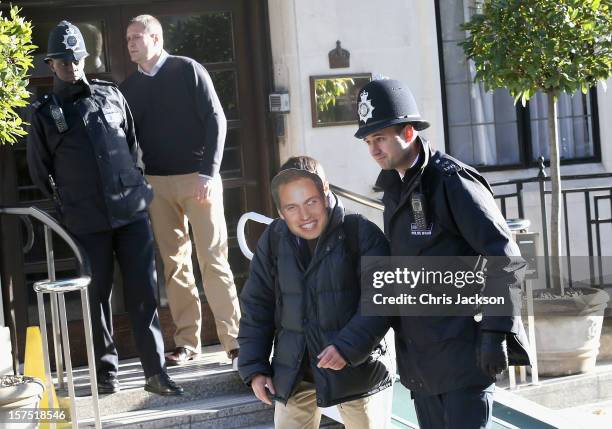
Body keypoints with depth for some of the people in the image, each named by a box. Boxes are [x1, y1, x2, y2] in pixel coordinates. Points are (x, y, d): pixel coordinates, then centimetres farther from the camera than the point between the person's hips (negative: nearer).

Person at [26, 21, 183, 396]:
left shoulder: (111, 95, 9)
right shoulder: (45, 113, 5)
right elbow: (40, 169, 13)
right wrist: (67, 204, 12)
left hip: (131, 210, 1)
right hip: (87, 221, -1)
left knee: (144, 292, -2)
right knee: (98, 294, 5)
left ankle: (156, 371, 2)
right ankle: (106, 372, 16)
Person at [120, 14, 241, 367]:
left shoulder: (188, 70, -1)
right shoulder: (129, 87, 10)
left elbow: (216, 120, -6)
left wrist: (209, 173, -13)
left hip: (197, 178, -4)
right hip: (156, 184, 4)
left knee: (214, 260, -6)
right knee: (175, 264, 5)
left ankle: (234, 339, -2)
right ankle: (187, 341, 11)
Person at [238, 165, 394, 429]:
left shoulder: (362, 234, -13)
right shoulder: (273, 241, 1)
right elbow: (257, 307, 5)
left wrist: (348, 347, -28)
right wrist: (254, 367, 0)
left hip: (356, 369, -3)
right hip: (293, 372, 4)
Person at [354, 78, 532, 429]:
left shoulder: (451, 180, -12)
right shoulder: (393, 190, 13)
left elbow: (504, 256, -16)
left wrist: (495, 331, -20)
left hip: (463, 352, -8)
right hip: (419, 360, 8)